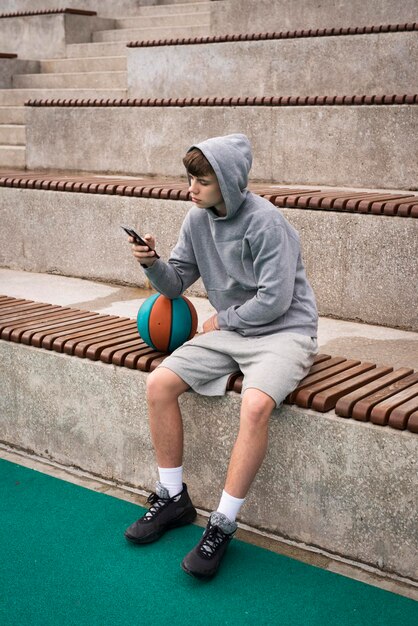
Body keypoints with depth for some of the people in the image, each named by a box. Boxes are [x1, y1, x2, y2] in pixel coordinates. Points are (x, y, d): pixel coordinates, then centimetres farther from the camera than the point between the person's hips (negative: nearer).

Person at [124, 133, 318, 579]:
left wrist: (221, 320, -7)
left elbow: (274, 300, -20)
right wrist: (152, 264, -12)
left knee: (255, 404, -34)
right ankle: (173, 498, 5)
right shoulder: (198, 219, 3)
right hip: (228, 331, 7)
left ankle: (222, 524, -18)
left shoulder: (265, 221, -19)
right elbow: (176, 283, 9)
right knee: (159, 383, -10)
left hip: (283, 332, -7)